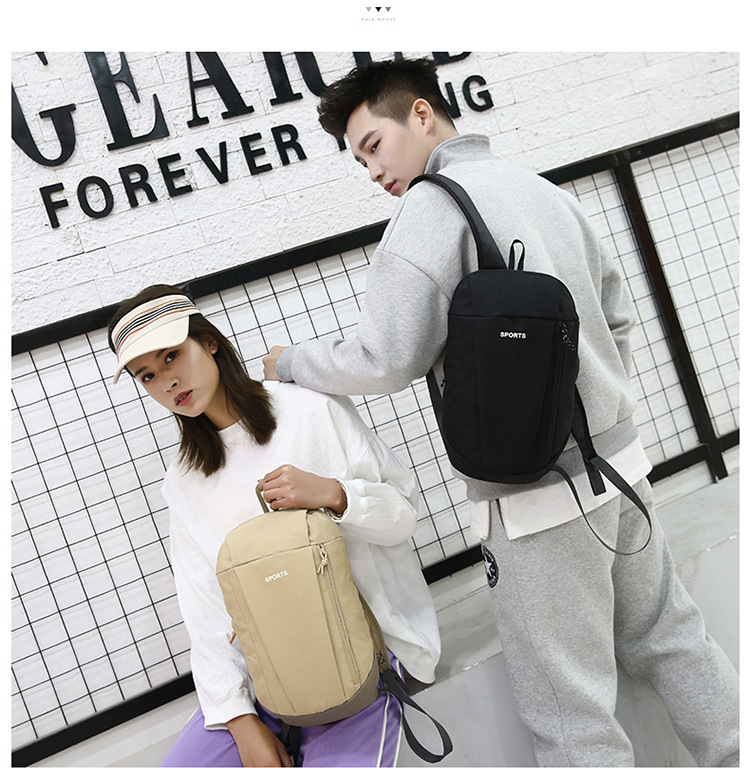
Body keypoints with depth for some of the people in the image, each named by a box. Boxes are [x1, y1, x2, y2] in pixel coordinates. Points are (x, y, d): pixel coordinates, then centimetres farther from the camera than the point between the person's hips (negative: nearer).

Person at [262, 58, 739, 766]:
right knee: (668, 639, 24)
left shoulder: (432, 204, -14)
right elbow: (618, 316, 17)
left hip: (537, 497, -8)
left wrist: (291, 362, 0)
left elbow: (384, 360, -17)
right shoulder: (547, 190, 11)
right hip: (621, 462, 8)